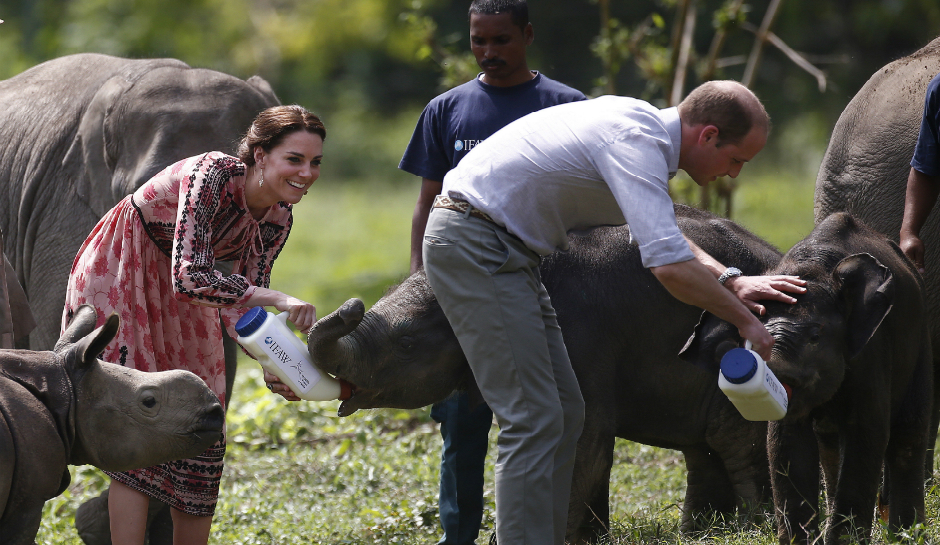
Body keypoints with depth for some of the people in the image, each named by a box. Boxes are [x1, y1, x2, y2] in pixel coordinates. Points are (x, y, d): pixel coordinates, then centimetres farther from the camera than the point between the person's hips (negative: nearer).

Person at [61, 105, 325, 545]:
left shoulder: (277, 219, -9)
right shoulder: (212, 174, -31)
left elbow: (241, 303, -9)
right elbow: (190, 277, -39)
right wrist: (278, 300, -44)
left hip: (178, 303, 7)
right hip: (119, 276, -7)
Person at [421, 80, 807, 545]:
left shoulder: (644, 129, 10)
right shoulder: (636, 141, -21)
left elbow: (660, 233, 29)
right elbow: (670, 265, -29)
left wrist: (730, 280, 15)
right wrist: (744, 319, -15)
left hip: (500, 249, 10)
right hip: (473, 248, -10)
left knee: (564, 412, 10)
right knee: (533, 418, -13)